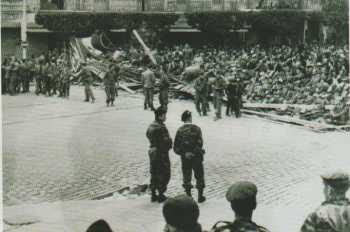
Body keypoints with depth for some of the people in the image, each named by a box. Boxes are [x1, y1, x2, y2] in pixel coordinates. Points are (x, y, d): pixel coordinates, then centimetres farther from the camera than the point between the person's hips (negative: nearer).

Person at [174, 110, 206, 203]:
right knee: (199, 176, 12)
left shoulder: (180, 130, -2)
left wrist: (184, 153, -9)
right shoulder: (196, 129, -10)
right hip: (196, 157, -2)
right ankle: (200, 196, 16)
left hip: (184, 158, 2)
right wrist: (193, 152, -13)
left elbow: (176, 147, -7)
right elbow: (199, 143, -19)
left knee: (186, 177, 14)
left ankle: (188, 196, 17)